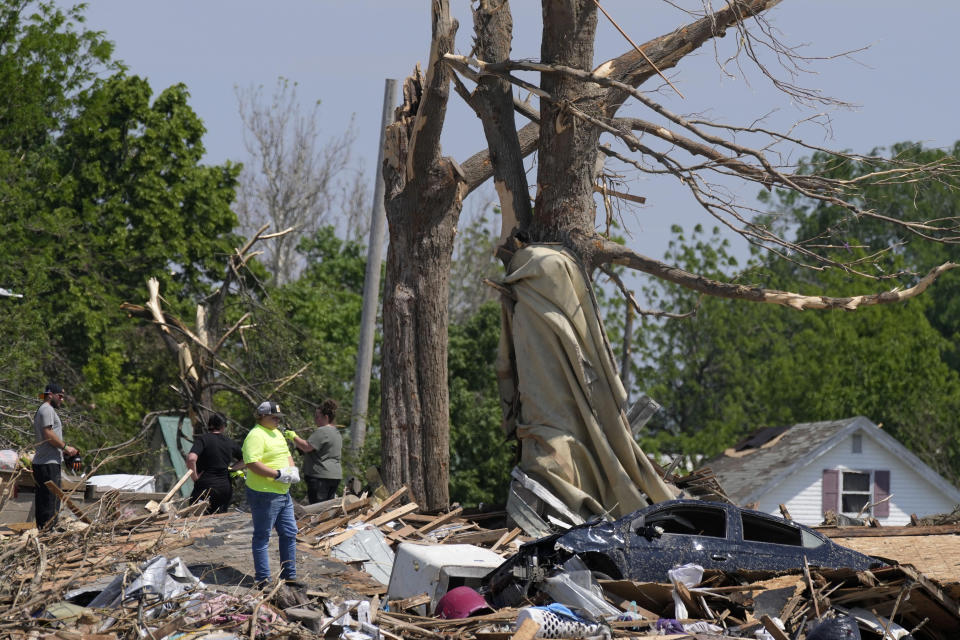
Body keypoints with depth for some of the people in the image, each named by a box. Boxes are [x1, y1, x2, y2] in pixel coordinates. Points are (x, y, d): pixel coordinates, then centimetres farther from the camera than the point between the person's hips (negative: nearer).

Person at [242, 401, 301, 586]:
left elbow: (286, 454, 27)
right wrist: (278, 474, -25)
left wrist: (292, 470, 5)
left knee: (289, 534, 13)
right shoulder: (256, 435, -16)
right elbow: (252, 464, -26)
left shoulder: (276, 433, 16)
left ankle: (289, 576, 22)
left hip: (283, 493, 10)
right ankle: (263, 579, 2)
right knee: (262, 536, -2)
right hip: (264, 495, -10)